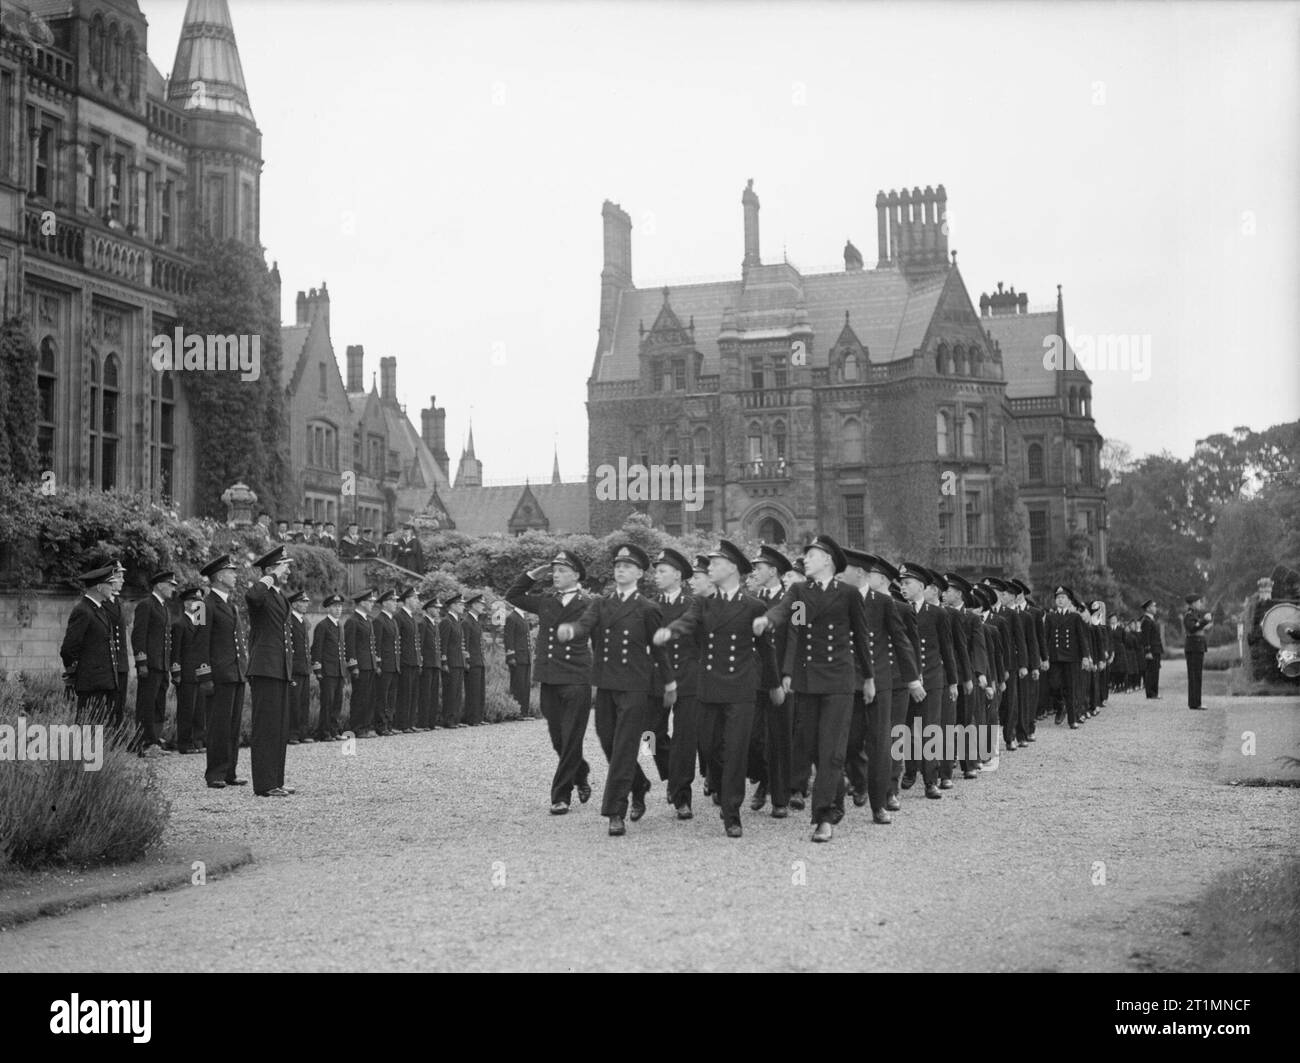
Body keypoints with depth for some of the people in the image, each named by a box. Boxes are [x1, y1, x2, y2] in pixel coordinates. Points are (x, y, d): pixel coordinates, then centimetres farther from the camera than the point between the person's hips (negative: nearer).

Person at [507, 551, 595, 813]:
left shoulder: (587, 605, -3)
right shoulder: (545, 602, 10)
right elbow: (512, 595, 19)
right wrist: (534, 574, 11)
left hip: (577, 681, -5)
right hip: (548, 680, 5)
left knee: (570, 740, -3)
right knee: (558, 740, 13)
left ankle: (561, 796, 4)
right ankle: (581, 774, 36)